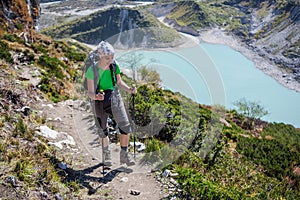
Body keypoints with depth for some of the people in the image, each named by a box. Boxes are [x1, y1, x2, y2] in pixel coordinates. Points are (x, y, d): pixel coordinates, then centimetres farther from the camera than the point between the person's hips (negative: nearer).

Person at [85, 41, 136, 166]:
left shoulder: (115, 66, -6)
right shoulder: (92, 71, -17)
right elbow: (90, 92, -16)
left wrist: (129, 89, -10)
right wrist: (95, 96, -38)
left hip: (115, 98, 3)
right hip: (99, 102, -3)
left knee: (125, 127, -5)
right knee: (103, 131, 11)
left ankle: (124, 155, 12)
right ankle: (106, 154, 34)